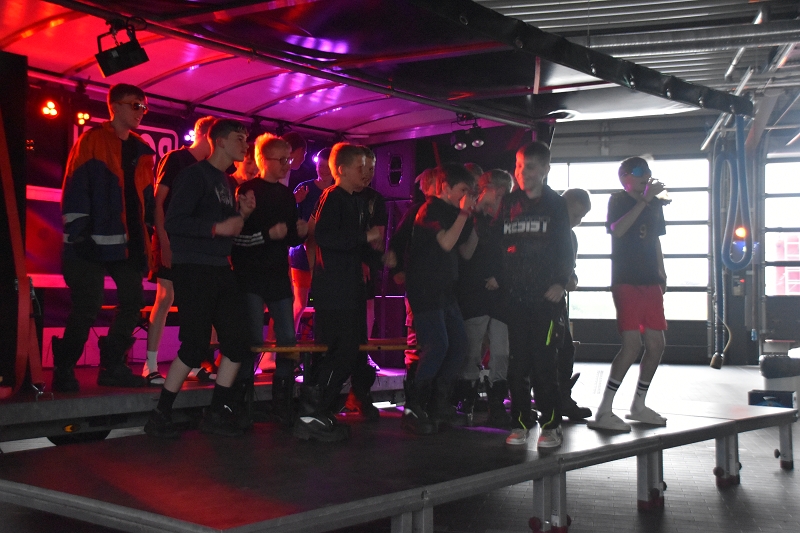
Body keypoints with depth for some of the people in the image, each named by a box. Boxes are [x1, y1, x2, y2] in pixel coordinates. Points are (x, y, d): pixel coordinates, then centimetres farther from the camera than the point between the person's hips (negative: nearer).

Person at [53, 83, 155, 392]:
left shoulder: (142, 150, 17)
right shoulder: (92, 141, -2)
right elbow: (75, 189, -8)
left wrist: (144, 240, 13)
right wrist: (78, 233, -14)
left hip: (127, 241, 7)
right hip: (94, 240, -7)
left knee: (132, 302, 4)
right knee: (86, 307, -8)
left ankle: (112, 366, 17)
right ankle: (63, 370, 6)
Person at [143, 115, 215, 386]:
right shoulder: (175, 159, -4)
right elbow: (158, 201, -10)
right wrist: (164, 241, -17)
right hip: (173, 240, -7)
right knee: (166, 298, -9)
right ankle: (150, 365, -5)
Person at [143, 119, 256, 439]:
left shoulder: (228, 183, 18)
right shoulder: (195, 175, -7)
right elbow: (173, 223, -17)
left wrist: (242, 214, 5)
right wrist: (217, 228, -20)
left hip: (220, 269, 9)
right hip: (193, 269, -8)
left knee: (237, 343, 5)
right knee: (195, 346, -9)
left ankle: (217, 414, 16)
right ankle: (159, 417, 5)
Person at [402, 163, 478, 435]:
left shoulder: (453, 213, 16)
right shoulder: (431, 210, -8)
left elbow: (467, 252, 17)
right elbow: (446, 243, -21)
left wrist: (474, 221, 7)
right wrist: (464, 214, -13)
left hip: (446, 292, 9)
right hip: (425, 290, -9)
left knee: (458, 345, 6)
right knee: (437, 346, -17)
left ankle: (438, 406, 14)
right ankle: (413, 410, -10)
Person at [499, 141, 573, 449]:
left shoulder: (556, 205, 6)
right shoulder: (508, 205, 13)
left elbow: (565, 248, 2)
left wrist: (560, 282, -9)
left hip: (546, 296, -3)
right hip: (515, 295, 3)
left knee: (543, 361, -6)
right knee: (517, 362, 4)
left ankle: (551, 424, 3)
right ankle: (520, 422, 13)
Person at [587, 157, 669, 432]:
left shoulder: (655, 204, 15)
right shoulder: (618, 200, -2)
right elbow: (617, 229, -22)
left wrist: (661, 273, 19)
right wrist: (644, 200, -23)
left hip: (650, 283, 7)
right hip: (626, 282, -7)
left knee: (656, 345, 6)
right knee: (632, 345, -17)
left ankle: (638, 406, 21)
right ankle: (603, 412, -12)